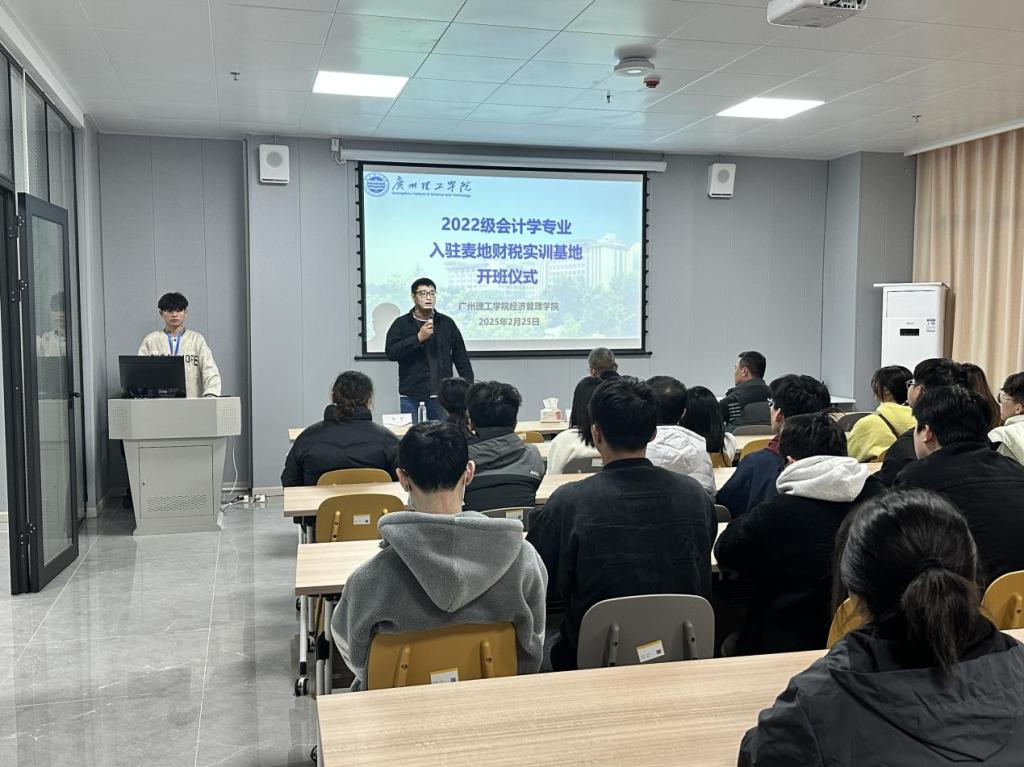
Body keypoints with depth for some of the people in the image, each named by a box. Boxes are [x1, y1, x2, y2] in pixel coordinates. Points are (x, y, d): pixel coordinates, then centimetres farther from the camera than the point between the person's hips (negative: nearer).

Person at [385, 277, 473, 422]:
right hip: (411, 397, -1)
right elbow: (391, 352, -10)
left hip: (442, 395, 1)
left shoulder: (447, 323, 9)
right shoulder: (401, 324, 4)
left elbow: (461, 358, 11)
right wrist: (419, 338, -17)